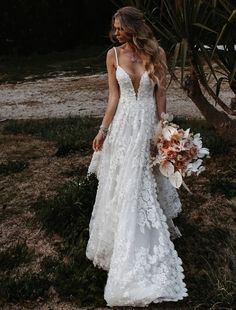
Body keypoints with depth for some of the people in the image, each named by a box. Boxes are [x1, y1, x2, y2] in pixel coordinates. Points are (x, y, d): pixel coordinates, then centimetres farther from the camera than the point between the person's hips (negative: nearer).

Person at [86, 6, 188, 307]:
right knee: (120, 188, 11)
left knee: (142, 188, 4)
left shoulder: (156, 53, -5)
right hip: (122, 125, 2)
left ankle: (138, 263, 22)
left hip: (147, 125, -1)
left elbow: (160, 95, -1)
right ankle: (120, 245, 34)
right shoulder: (113, 54, -2)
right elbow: (114, 96, 0)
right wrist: (103, 130, -4)